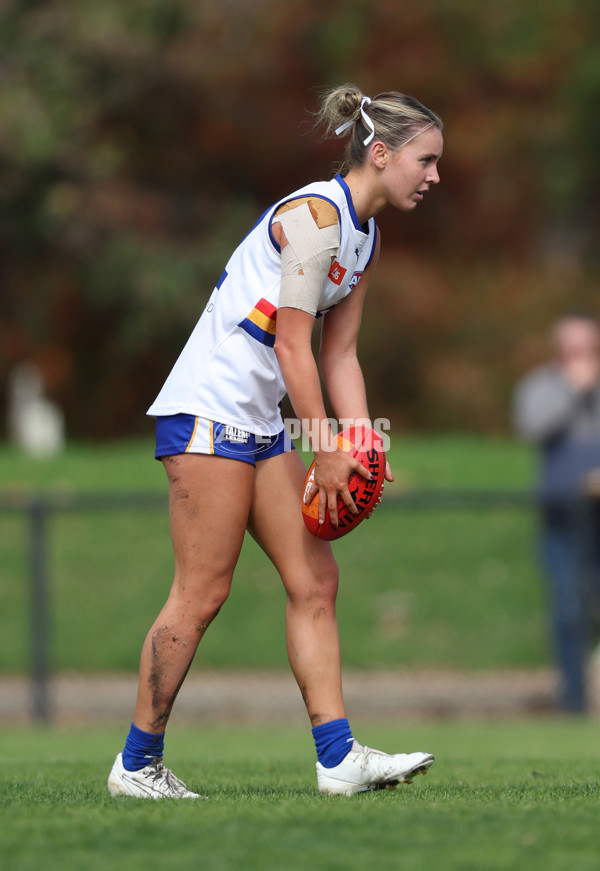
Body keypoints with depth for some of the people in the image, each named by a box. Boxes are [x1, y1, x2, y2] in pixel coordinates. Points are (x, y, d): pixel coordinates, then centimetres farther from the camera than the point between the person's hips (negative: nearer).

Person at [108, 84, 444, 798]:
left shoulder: (363, 238, 15)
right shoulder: (316, 215, -16)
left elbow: (339, 355, 16)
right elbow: (292, 346, -18)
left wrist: (363, 451, 5)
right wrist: (328, 455, -15)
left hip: (259, 425, 10)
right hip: (208, 412, -10)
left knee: (315, 581, 4)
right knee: (202, 595, -8)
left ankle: (338, 758, 3)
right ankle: (138, 763, 1)